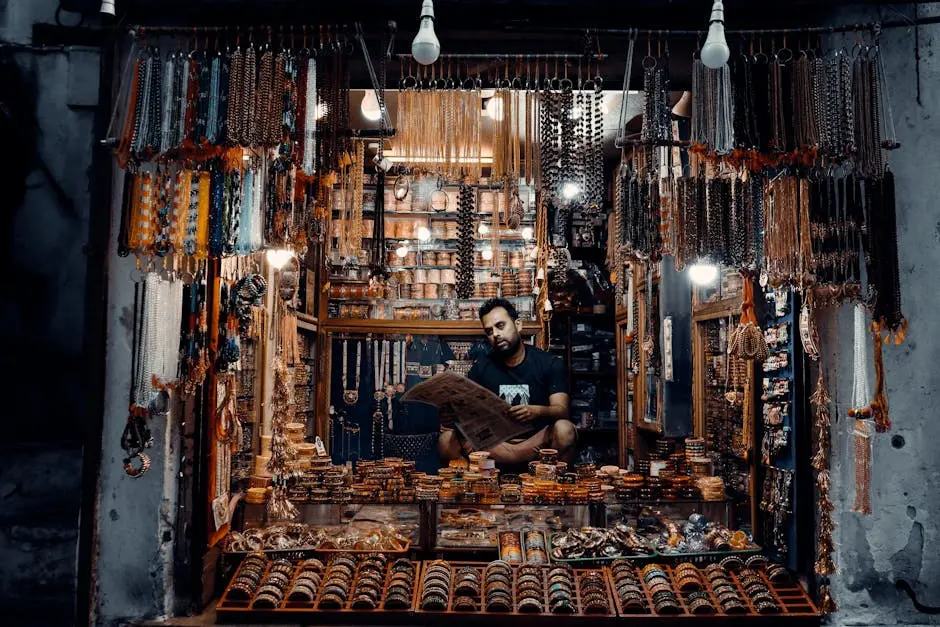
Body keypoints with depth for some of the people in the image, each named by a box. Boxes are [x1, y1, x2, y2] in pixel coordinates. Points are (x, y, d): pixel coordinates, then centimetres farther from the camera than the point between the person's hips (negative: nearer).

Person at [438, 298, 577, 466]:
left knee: (564, 429, -35)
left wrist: (536, 411, -34)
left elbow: (562, 410, -11)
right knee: (447, 441, -23)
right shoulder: (481, 368, 8)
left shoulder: (550, 364, 1)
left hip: (538, 438, -2)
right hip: (495, 443, 3)